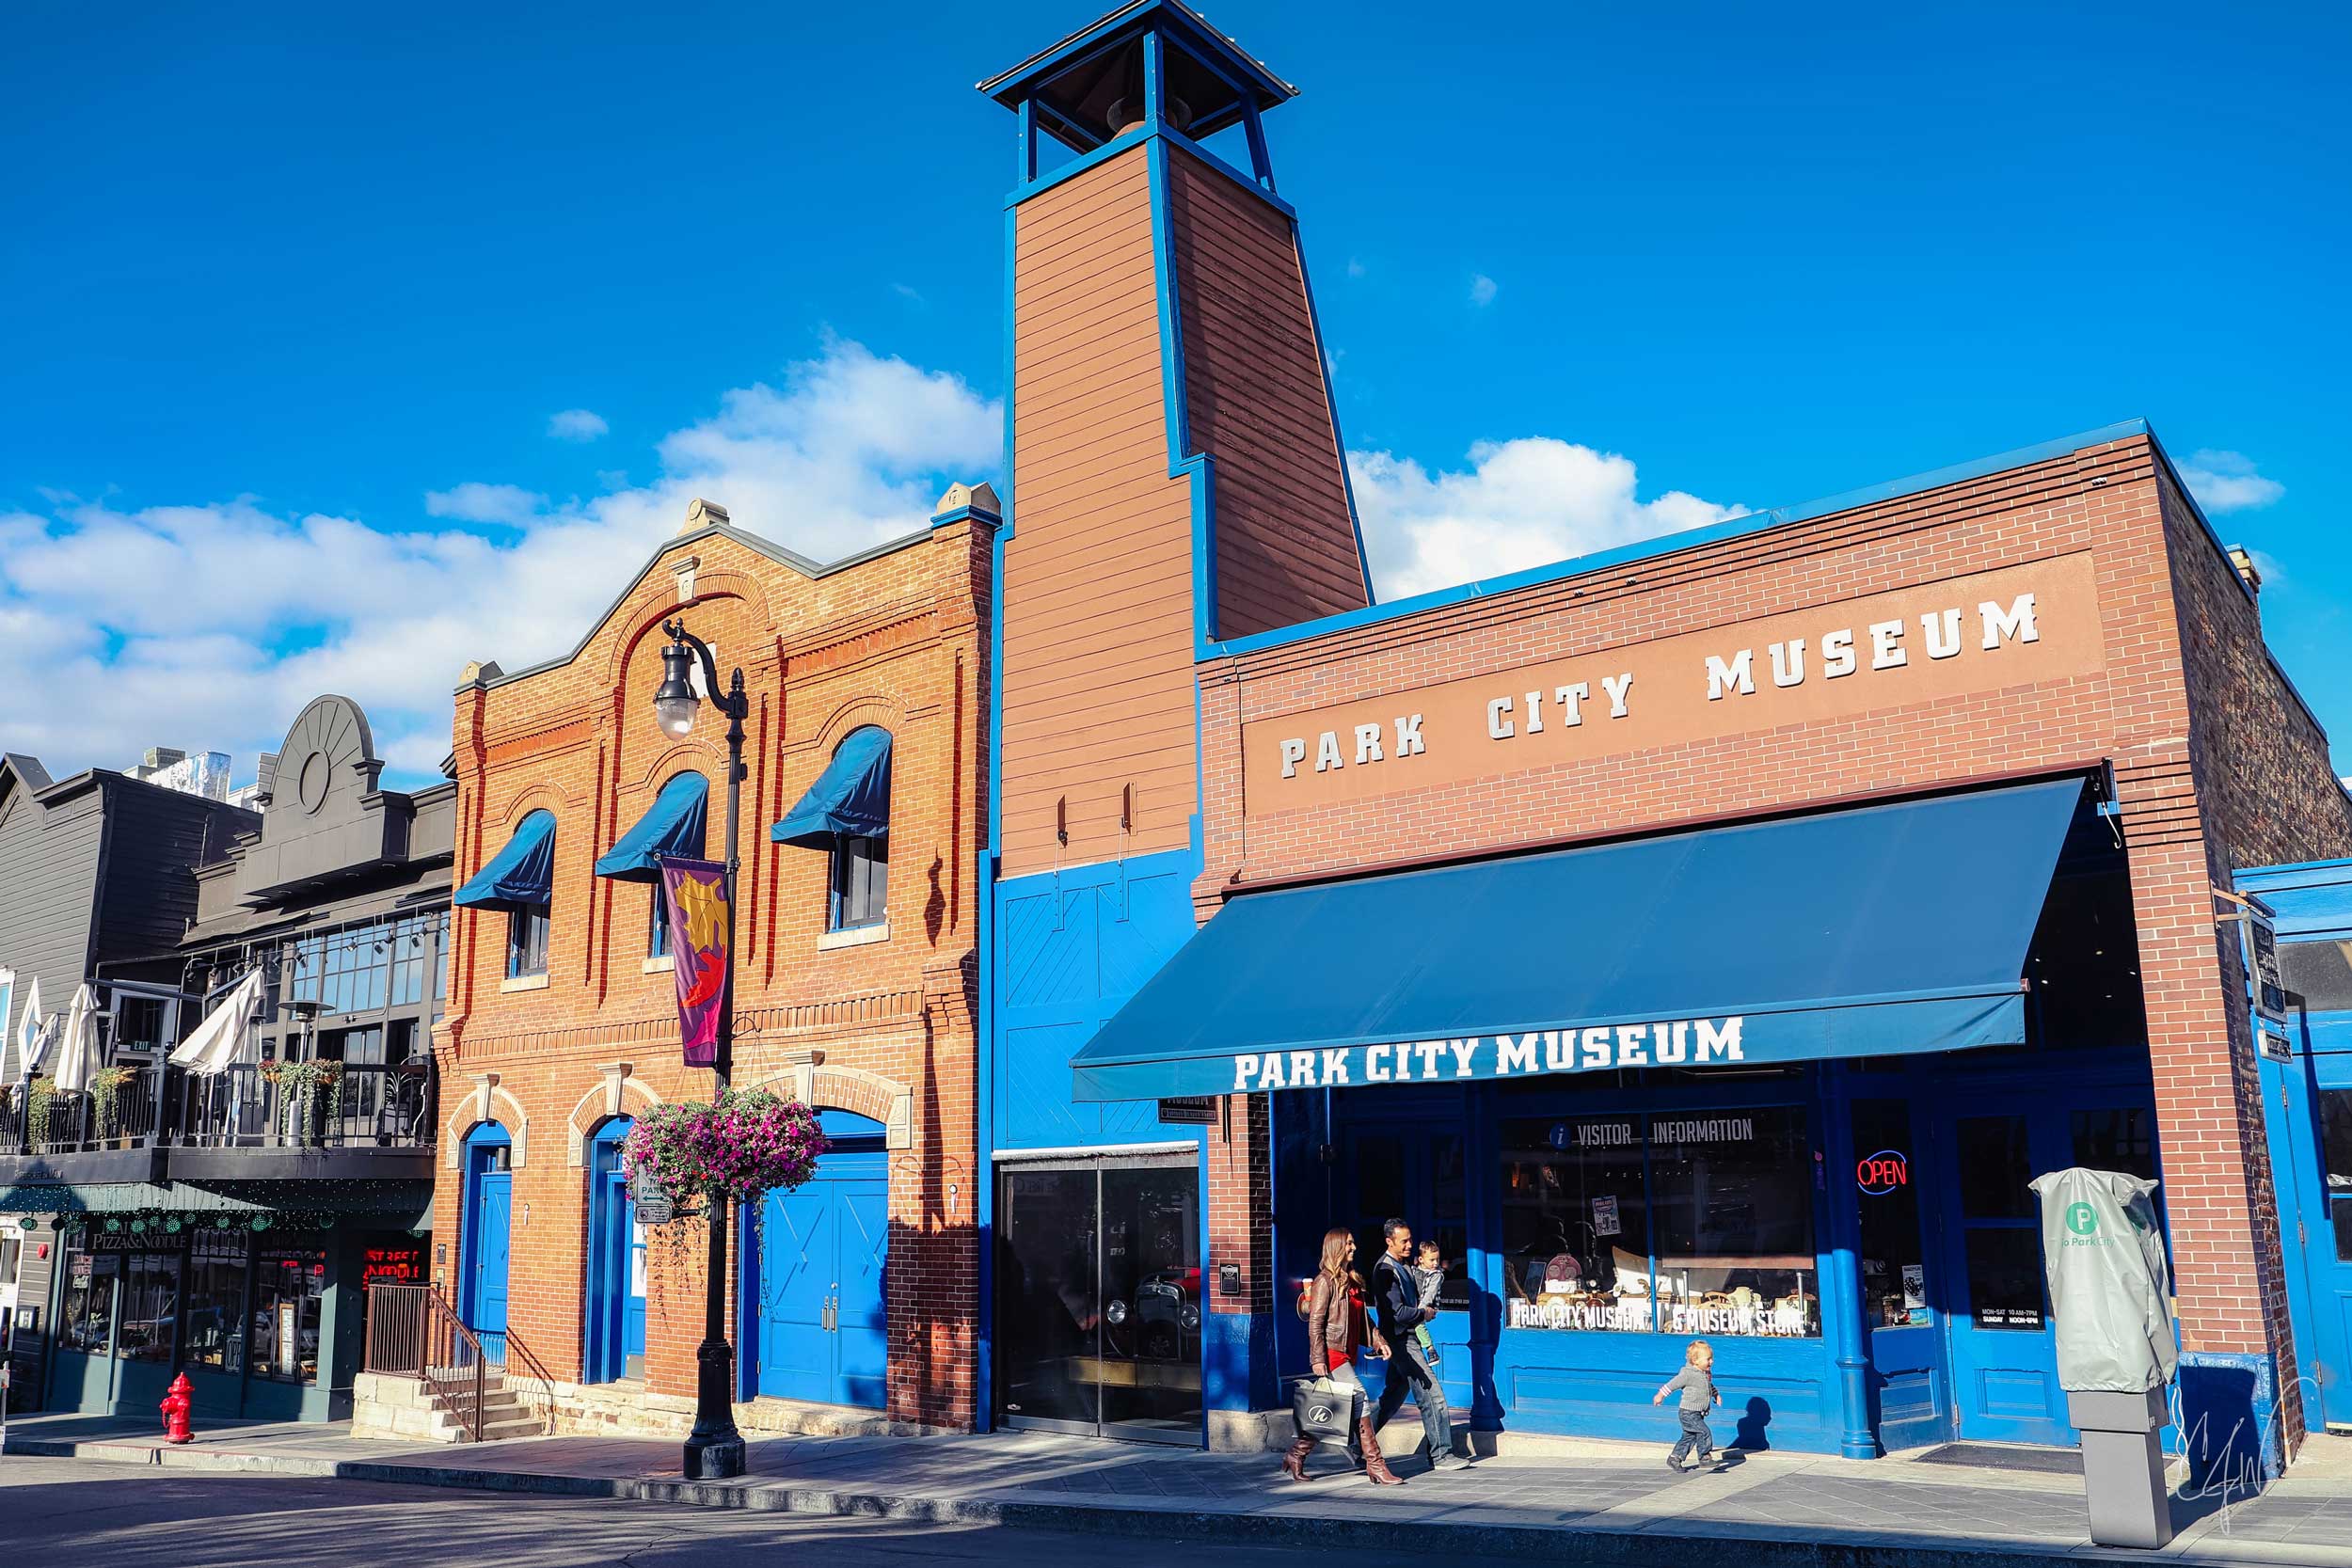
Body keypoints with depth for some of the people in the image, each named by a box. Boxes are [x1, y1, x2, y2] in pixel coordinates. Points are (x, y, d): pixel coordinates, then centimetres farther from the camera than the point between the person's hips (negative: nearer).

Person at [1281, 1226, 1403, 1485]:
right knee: (1360, 1399, -13)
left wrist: (1377, 1341, 8)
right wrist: (1318, 1359, -17)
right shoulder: (1325, 1280, -8)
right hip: (1331, 1353, -8)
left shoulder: (1353, 1280, 17)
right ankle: (1375, 1466, -9)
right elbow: (1315, 1323, -12)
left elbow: (1362, 1318, 22)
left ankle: (1295, 1456, 20)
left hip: (1348, 1354, 8)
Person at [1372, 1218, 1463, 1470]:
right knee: (1431, 1394, -9)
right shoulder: (1385, 1270, -15)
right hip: (1400, 1339, -10)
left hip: (1407, 1339, 10)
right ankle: (1441, 1455, -4)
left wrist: (1428, 1307, 9)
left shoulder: (1404, 1266, 15)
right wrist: (1424, 1313, -7)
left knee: (1393, 1397, 15)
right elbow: (1397, 1312, -21)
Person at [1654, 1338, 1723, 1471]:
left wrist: (1716, 1394, 17)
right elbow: (1673, 1383, -16)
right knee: (1704, 1433, -14)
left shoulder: (1706, 1374, 8)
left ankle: (1674, 1458, 20)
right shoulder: (1688, 1374, -19)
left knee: (1689, 1436, 12)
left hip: (1698, 1414, 9)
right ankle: (1705, 1457, 0)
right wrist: (1661, 1394, -14)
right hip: (1689, 1413, -9)